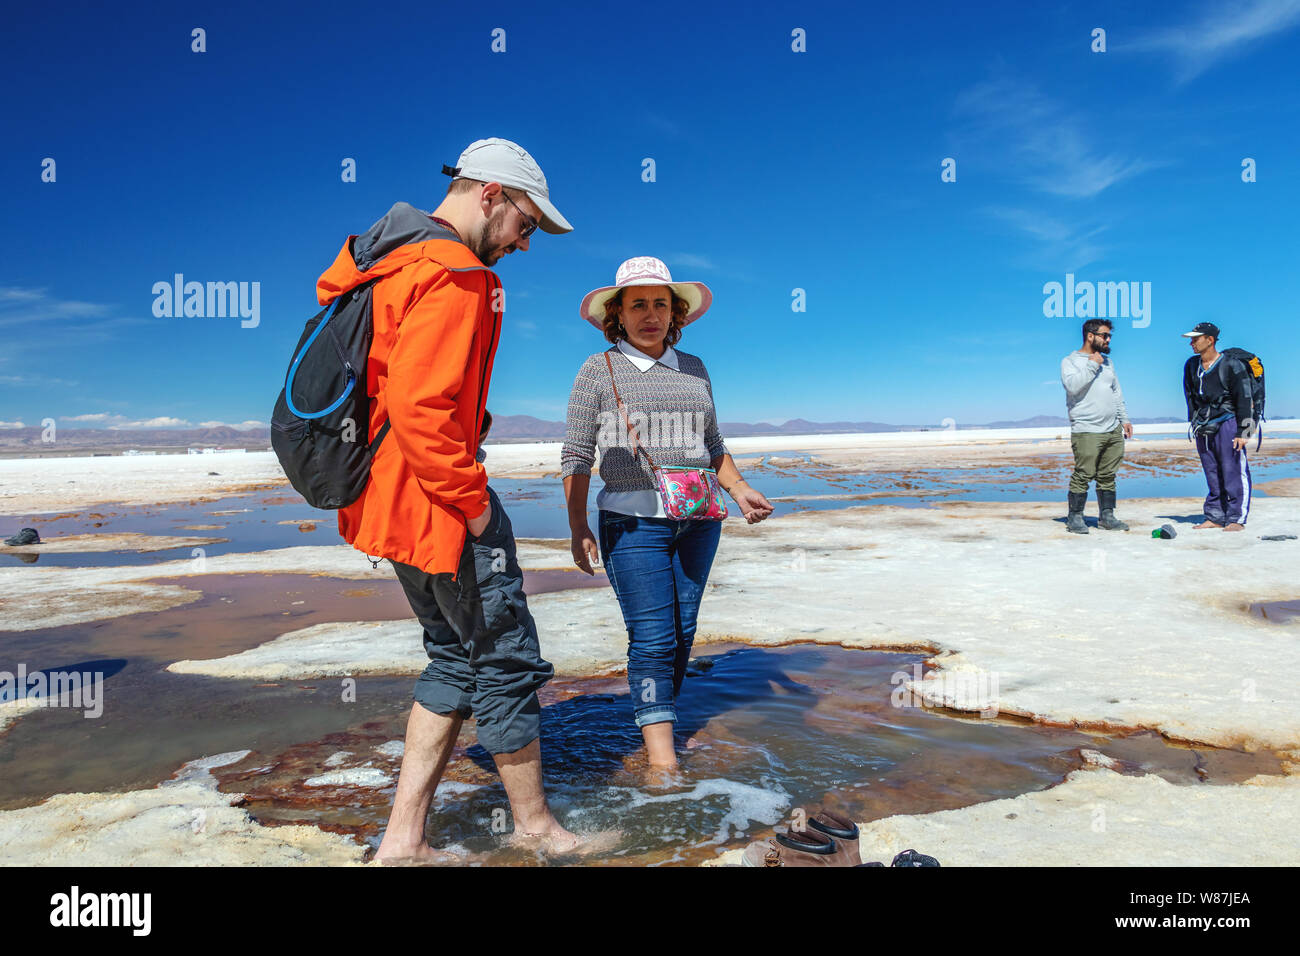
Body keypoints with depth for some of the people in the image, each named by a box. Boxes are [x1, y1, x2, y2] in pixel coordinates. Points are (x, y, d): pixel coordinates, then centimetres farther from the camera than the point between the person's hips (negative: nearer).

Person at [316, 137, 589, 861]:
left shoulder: (386, 257, 15)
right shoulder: (452, 275, -18)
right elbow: (420, 407, -28)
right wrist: (471, 500, -16)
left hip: (389, 498, 10)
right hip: (438, 502, -10)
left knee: (457, 655, 18)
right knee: (506, 658, 5)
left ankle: (404, 837, 21)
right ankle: (536, 825, 23)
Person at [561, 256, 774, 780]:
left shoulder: (694, 369, 15)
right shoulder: (599, 371, 2)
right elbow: (576, 457, 1)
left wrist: (740, 490, 8)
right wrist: (578, 530, -3)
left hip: (697, 521, 5)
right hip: (633, 522, -4)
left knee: (683, 631, 5)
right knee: (653, 635, -9)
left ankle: (656, 721, 23)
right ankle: (661, 756, -7)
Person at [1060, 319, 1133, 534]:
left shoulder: (1107, 361, 21)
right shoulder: (1070, 361, 0)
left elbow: (1116, 393, 26)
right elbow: (1073, 385, -19)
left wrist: (1124, 418, 20)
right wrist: (1092, 365, -13)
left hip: (1113, 430, 6)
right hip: (1087, 432, -6)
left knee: (1108, 476, 8)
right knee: (1083, 475, -9)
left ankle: (1106, 516, 16)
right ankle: (1075, 518, -1)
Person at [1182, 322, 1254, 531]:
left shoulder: (1230, 365, -7)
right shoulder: (1191, 366, 10)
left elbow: (1244, 399, -8)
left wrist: (1242, 431, -12)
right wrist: (1195, 423, 13)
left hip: (1227, 423, -6)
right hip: (1203, 429, 6)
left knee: (1233, 472, -7)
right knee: (1212, 475, 9)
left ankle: (1236, 519, -3)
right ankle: (1215, 517, 15)